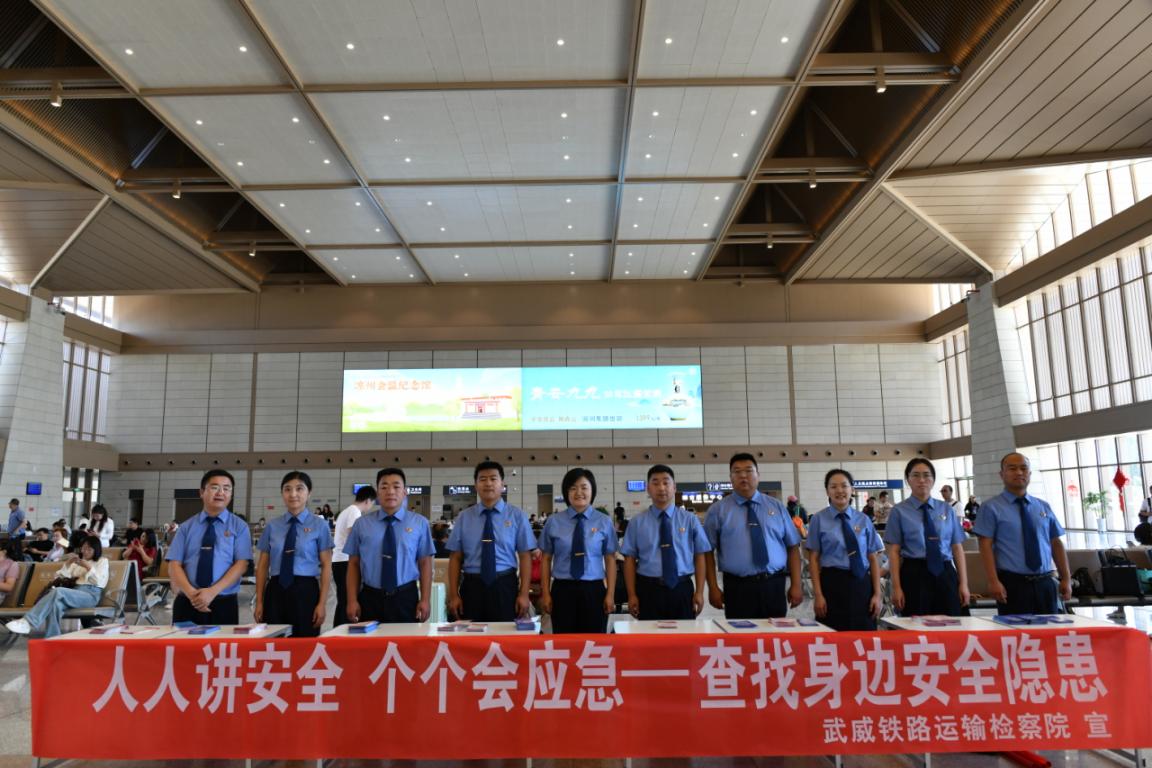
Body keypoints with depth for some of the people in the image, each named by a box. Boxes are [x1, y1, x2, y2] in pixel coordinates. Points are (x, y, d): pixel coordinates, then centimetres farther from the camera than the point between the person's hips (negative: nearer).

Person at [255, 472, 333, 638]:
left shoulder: (319, 525, -1)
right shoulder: (272, 526, 6)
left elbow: (326, 566, -2)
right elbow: (262, 566, 9)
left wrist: (322, 603, -7)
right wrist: (259, 602, 7)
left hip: (305, 591, -2)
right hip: (276, 591, 2)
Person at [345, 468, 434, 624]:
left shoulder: (420, 523, 1)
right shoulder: (362, 524, 3)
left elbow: (425, 563, 0)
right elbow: (353, 564, 3)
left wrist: (425, 600, -5)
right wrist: (352, 601, -3)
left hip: (406, 598, 0)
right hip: (370, 598, 1)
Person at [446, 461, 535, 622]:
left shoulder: (517, 515, 1)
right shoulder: (464, 517, 5)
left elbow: (525, 556, -2)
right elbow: (456, 558, 4)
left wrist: (524, 594, -8)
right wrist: (453, 595, -1)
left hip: (504, 586, -1)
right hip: (472, 586, 1)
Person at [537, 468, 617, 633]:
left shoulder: (604, 522, 2)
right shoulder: (553, 522, 1)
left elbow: (610, 559, 1)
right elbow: (546, 559, 4)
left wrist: (610, 594, -4)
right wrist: (545, 593, 1)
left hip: (593, 590, 0)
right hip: (563, 590, 0)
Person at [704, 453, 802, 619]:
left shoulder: (777, 507, 10)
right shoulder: (717, 510, 3)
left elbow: (793, 547, 9)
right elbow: (708, 551, 0)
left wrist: (796, 585, 1)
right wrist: (713, 588, -6)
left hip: (774, 586, 2)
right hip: (737, 588, -2)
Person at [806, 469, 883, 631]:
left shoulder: (863, 519, 8)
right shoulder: (818, 519, 1)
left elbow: (873, 559, 7)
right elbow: (813, 559, -1)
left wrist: (877, 594, 1)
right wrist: (818, 594, -7)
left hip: (862, 584, 2)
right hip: (832, 584, -2)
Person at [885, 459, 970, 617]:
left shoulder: (947, 510, 11)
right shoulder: (899, 511, 1)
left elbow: (957, 548, 8)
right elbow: (894, 552, -2)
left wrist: (963, 583, 1)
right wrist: (896, 587, -8)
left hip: (945, 574, 3)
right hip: (914, 575, -3)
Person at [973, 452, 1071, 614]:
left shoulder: (1044, 507, 12)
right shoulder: (991, 508, -3)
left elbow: (1056, 543, 12)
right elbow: (986, 546, -8)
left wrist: (1066, 579, 5)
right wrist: (993, 581, -17)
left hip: (1045, 583, 4)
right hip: (1012, 584, -4)